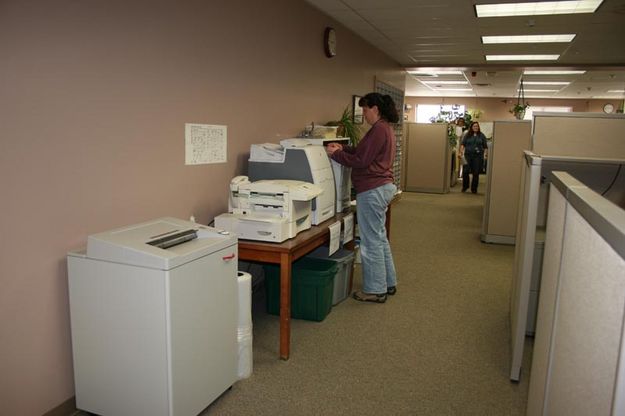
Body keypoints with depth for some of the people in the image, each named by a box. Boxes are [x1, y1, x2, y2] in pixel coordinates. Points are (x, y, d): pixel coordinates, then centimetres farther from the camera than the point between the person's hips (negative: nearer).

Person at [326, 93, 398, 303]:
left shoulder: (378, 130, -17)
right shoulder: (385, 128, 16)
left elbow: (361, 161, -19)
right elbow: (364, 152, 19)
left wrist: (336, 154, -9)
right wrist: (343, 148, 10)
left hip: (372, 191, -11)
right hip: (383, 187, 11)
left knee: (371, 241, -1)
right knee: (379, 238, 19)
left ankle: (375, 290, 10)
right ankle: (388, 283, 30)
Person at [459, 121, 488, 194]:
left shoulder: (482, 135, 9)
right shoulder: (467, 135, 8)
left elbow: (485, 147, 8)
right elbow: (463, 144, 2)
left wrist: (485, 154, -2)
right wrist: (461, 151, -13)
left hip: (478, 156, 0)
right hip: (468, 155, 0)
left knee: (476, 173, 0)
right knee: (465, 171, -6)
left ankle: (474, 189, 10)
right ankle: (465, 186, 15)